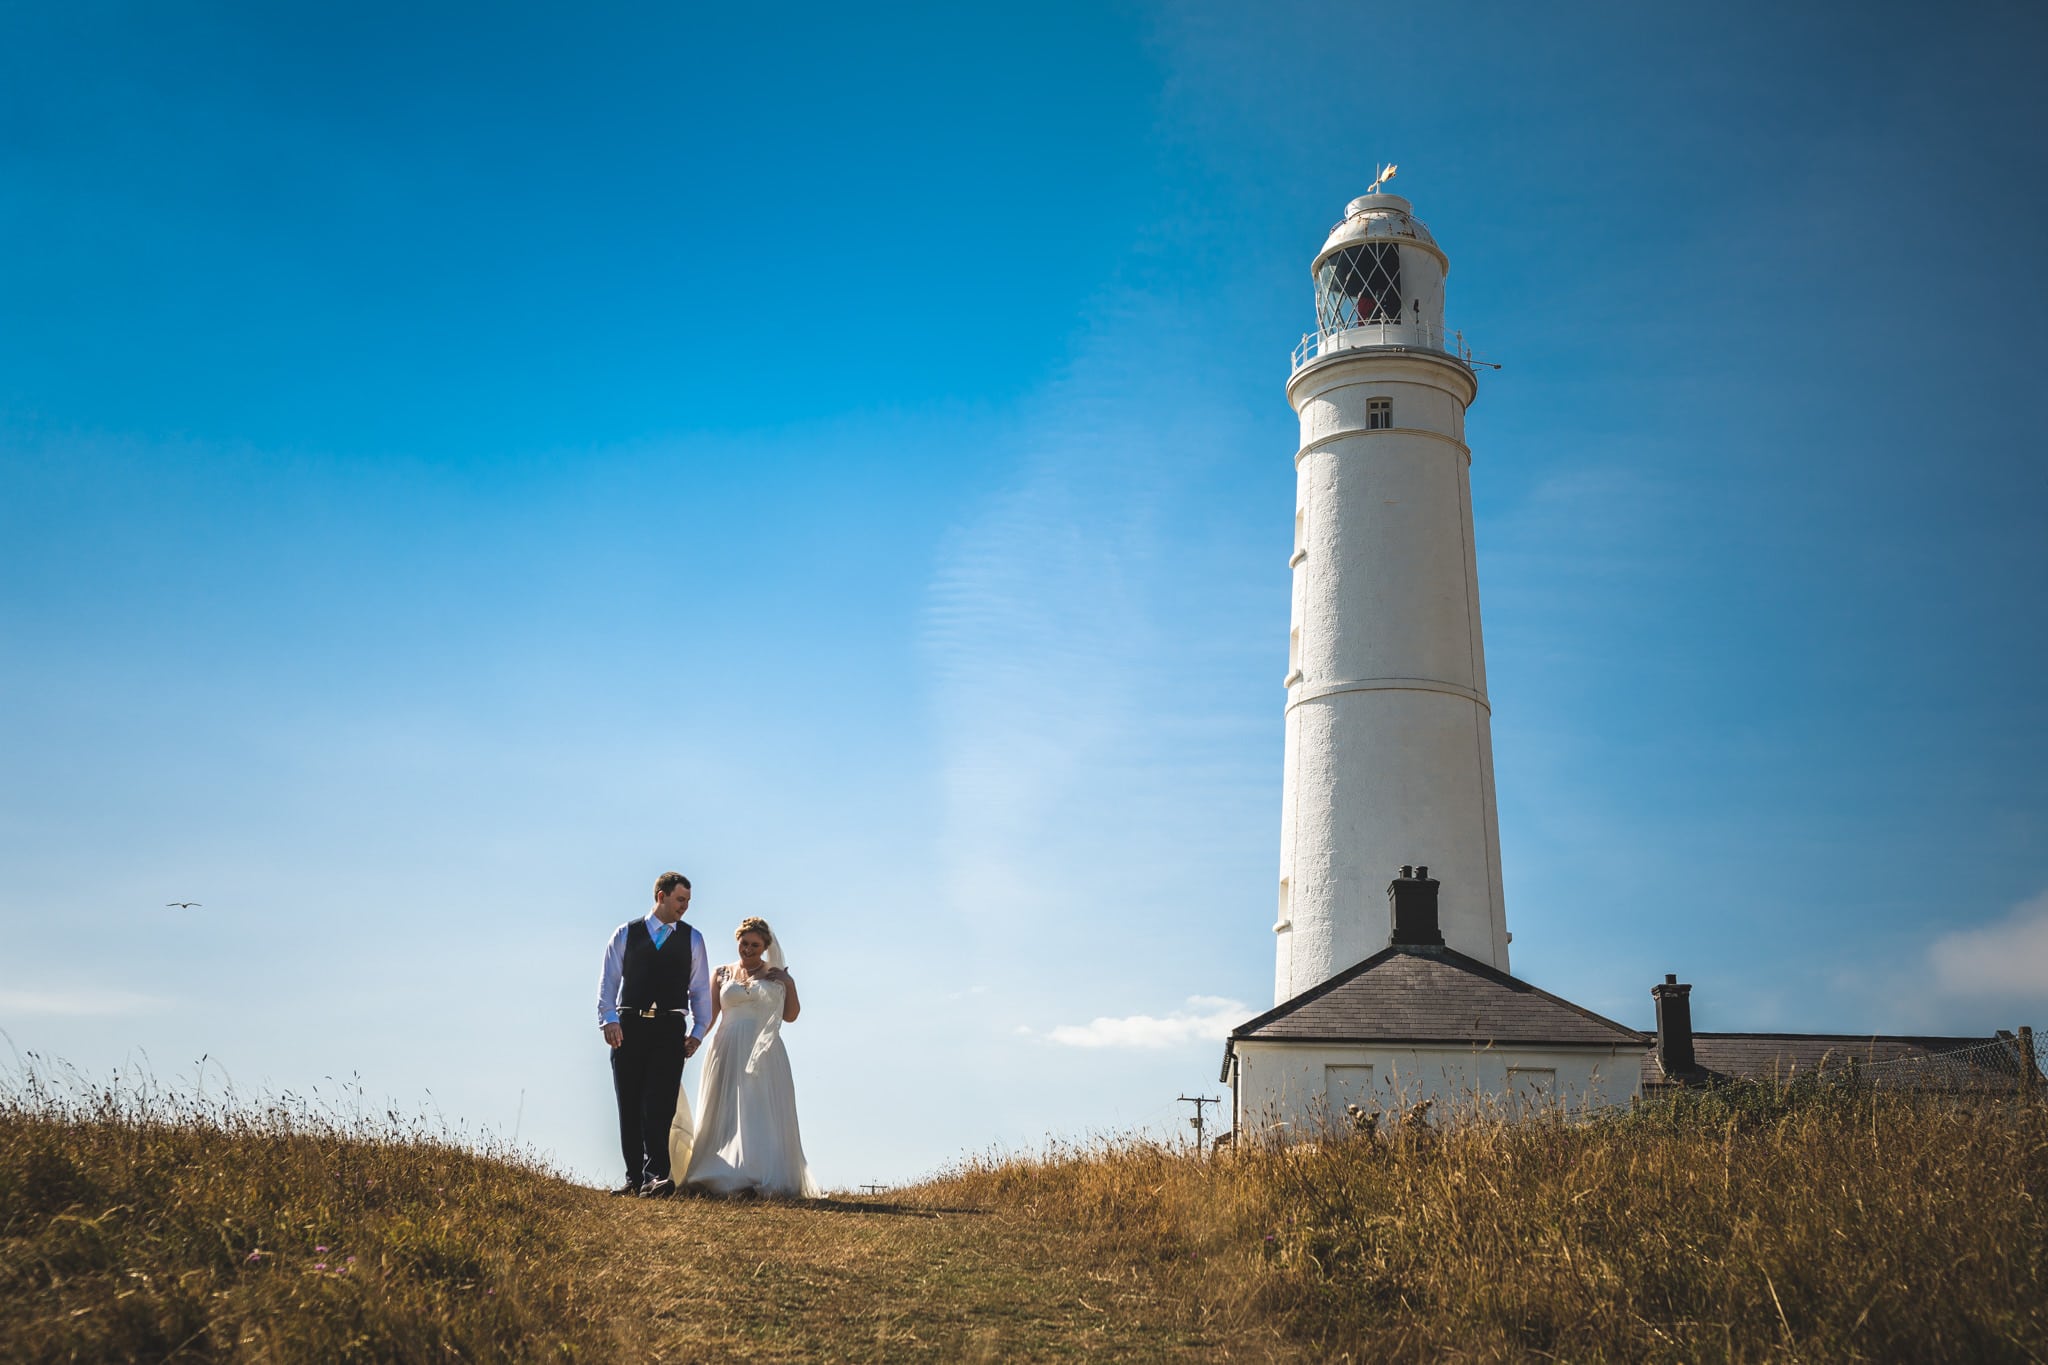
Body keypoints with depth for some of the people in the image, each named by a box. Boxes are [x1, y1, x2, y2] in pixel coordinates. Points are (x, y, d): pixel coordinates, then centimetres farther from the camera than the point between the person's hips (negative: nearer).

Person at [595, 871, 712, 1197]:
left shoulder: (692, 939, 12)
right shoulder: (626, 934, 9)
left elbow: (700, 988, 11)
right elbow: (608, 981, 5)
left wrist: (698, 1031, 3)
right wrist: (608, 1018, -8)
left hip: (669, 1030, -1)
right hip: (629, 1027, 1)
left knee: (660, 1105, -11)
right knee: (629, 1106, 4)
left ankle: (656, 1176, -14)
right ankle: (634, 1177, 11)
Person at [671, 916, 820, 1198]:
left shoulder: (777, 975, 10)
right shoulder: (721, 974, 12)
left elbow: (790, 1016, 8)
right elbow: (708, 1016, 8)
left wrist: (789, 984, -3)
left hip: (764, 1053, -1)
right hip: (728, 1052, 1)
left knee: (763, 1114, -7)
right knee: (726, 1113, -1)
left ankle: (765, 1180, -11)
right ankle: (722, 1178, 1)